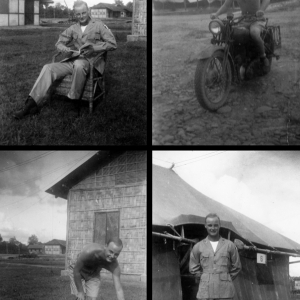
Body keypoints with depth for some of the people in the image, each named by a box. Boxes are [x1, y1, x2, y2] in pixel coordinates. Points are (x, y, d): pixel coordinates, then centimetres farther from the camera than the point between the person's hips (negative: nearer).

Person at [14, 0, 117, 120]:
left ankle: (74, 99, -28)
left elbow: (112, 44, -3)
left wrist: (94, 48, -17)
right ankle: (32, 104, -26)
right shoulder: (73, 28, 15)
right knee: (48, 68, -18)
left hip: (92, 62, -5)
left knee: (78, 64, -41)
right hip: (74, 60, 5)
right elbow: (59, 43, 20)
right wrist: (67, 50, -5)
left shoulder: (99, 26, 3)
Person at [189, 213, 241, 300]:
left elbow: (236, 267, 13)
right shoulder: (198, 247, 9)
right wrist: (206, 278, 8)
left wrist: (225, 279, 8)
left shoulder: (229, 245, 8)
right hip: (205, 292, 0)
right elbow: (193, 269, 15)